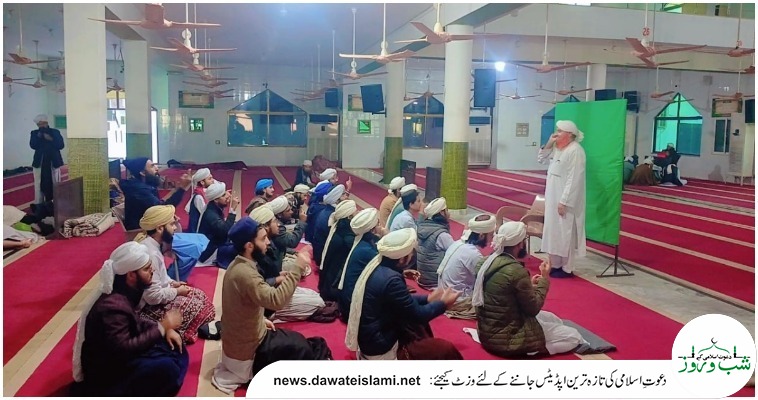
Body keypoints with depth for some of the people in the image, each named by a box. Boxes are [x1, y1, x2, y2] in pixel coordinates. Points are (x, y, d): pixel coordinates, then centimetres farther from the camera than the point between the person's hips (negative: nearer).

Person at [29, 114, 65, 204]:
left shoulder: (55, 132, 4)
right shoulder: (34, 133, 6)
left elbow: (61, 145, -6)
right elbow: (33, 146, -7)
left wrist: (51, 139, -16)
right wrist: (38, 137, -17)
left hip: (54, 162, 0)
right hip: (39, 163, 1)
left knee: (55, 185, 3)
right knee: (40, 185, 1)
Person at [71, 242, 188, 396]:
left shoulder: (126, 291, -2)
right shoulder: (112, 306, -29)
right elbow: (124, 349, -32)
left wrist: (166, 329, -3)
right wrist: (163, 326, -25)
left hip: (118, 355, 9)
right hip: (105, 371, -9)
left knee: (177, 351, 6)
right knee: (166, 368, -27)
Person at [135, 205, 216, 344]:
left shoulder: (151, 243, 0)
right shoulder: (150, 254, -31)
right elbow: (154, 296, -30)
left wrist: (171, 282, 3)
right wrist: (177, 291, -14)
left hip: (156, 295, 10)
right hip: (150, 307, -10)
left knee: (198, 295, 8)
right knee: (199, 305, -5)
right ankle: (183, 333, 8)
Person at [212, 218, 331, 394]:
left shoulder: (238, 265, 2)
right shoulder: (244, 273, -30)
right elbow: (276, 300, -41)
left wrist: (261, 320, 7)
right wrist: (297, 268, -37)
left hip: (239, 340, 9)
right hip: (246, 352, -9)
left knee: (295, 340, 18)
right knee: (300, 347, 1)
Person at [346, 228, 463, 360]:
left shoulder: (377, 264, -4)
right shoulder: (390, 280, -30)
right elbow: (417, 315, -18)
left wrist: (427, 298, 14)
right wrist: (443, 303, -3)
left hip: (369, 337, 9)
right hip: (381, 351, -9)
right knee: (446, 349, -7)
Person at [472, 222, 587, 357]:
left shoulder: (493, 260, 0)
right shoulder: (516, 270, -25)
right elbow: (533, 308, -13)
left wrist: (529, 285, 10)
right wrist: (545, 278, -4)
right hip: (504, 338, -9)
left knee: (552, 319, 26)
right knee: (573, 337, 3)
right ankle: (528, 348, -2)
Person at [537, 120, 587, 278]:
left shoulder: (575, 151, -18)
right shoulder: (557, 148, 10)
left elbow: (573, 179, -22)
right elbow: (541, 160, 19)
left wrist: (564, 201, -24)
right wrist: (548, 144, 3)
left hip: (564, 200, -9)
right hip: (553, 198, 9)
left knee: (565, 233, -2)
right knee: (553, 231, 13)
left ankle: (567, 269, 6)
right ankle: (555, 264, 22)